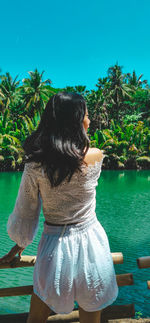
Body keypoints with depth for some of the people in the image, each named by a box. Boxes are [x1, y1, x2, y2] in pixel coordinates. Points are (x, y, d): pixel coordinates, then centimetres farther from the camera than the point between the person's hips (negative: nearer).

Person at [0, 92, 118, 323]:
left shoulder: (35, 165, -14)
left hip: (54, 247, 0)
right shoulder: (96, 157, -15)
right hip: (90, 245, 1)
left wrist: (19, 246, 14)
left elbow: (24, 215, -2)